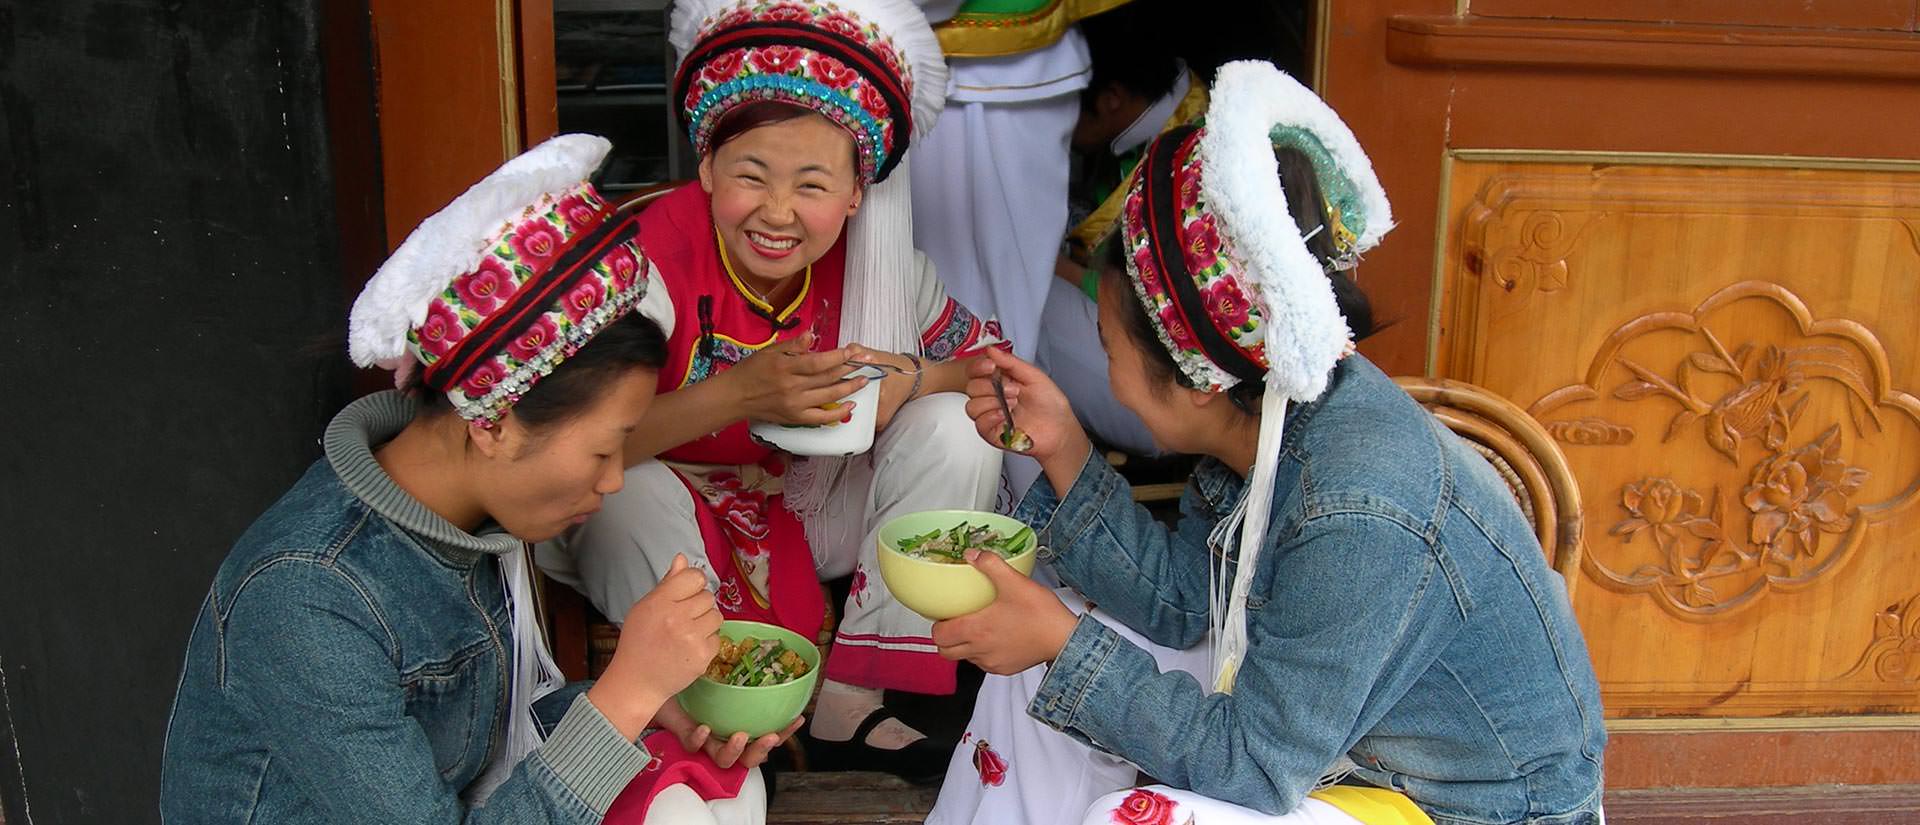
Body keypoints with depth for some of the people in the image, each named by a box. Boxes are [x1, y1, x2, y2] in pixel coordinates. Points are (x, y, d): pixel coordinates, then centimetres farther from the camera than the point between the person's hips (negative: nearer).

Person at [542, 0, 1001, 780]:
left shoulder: (878, 261, -14)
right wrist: (737, 396, -43)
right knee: (629, 497, -36)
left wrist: (910, 376, -26)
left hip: (810, 509, 4)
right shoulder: (655, 254, -27)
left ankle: (851, 701, -7)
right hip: (680, 515, -4)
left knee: (957, 431, -15)